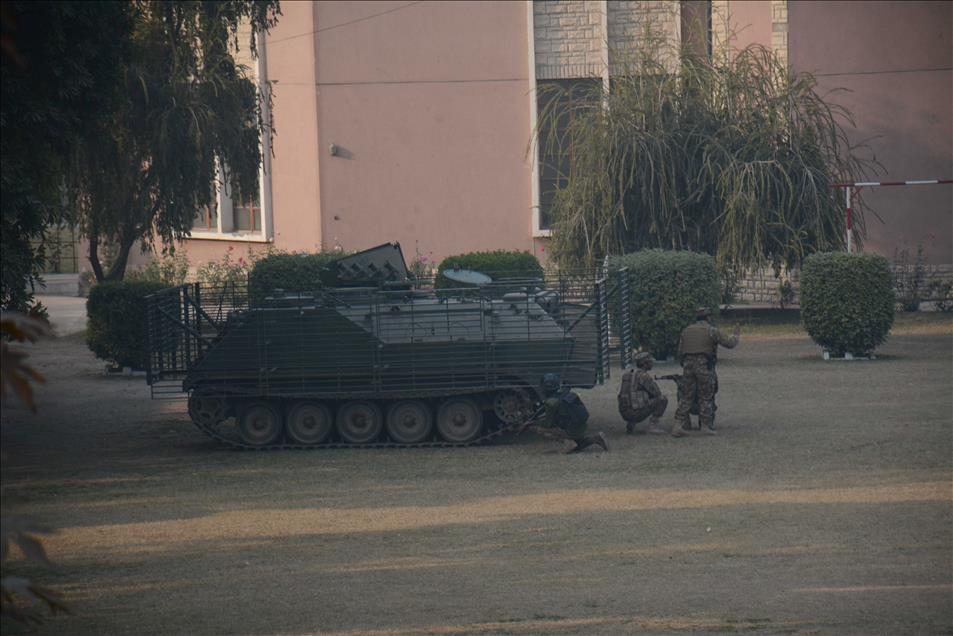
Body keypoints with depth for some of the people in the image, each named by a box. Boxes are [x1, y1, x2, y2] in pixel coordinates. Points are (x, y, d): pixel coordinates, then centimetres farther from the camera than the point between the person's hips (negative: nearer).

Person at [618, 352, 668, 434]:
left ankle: (630, 424, 17)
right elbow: (657, 393, -3)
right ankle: (653, 426, 0)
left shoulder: (628, 372, 16)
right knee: (663, 399, 2)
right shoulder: (644, 375, -10)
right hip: (637, 413, -8)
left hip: (624, 413, 8)